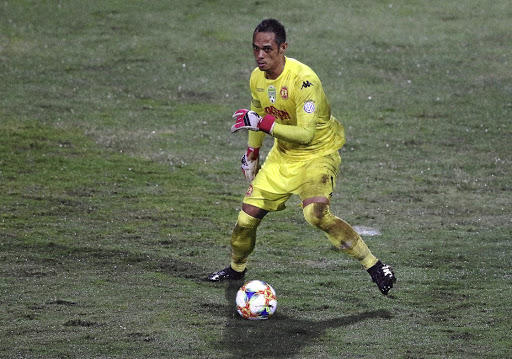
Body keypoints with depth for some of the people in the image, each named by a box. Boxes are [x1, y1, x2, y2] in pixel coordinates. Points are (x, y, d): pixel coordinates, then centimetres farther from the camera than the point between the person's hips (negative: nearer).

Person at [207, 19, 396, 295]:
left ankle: (374, 266, -20)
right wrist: (251, 153, 25)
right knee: (248, 215, 4)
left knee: (316, 214, -30)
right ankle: (236, 269, 33)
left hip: (318, 153, -7)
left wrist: (264, 124, -39)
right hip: (283, 155, 7)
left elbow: (306, 134, -34)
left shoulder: (303, 79, -29)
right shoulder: (257, 78, -4)